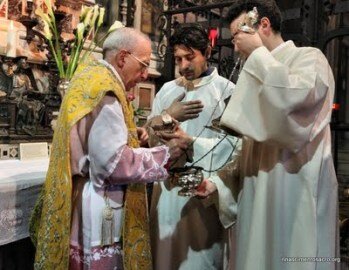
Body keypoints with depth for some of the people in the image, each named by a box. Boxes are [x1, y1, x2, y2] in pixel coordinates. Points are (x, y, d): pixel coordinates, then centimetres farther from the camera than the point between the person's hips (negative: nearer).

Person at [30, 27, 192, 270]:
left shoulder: (90, 78, 11)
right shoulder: (103, 89, -20)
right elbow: (114, 161, -24)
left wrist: (129, 135, 7)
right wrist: (166, 153, -15)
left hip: (88, 202, 10)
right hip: (98, 210, -10)